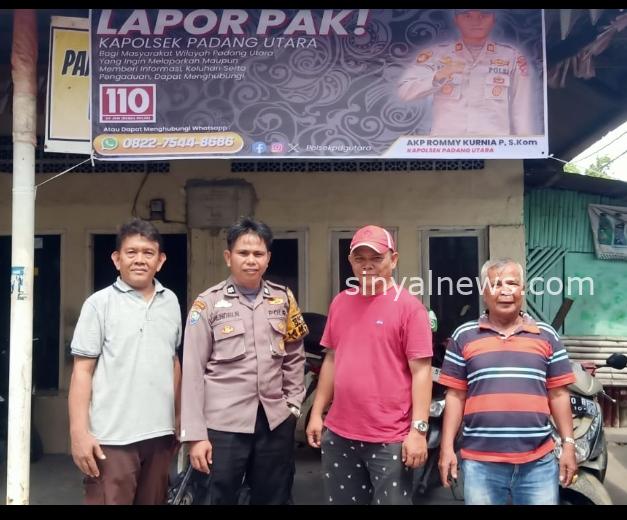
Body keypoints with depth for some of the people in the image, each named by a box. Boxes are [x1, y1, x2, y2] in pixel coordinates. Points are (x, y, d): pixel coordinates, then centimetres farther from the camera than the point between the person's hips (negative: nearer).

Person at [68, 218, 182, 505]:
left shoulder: (171, 302, 9)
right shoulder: (100, 303, -4)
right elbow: (82, 370, -6)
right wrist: (79, 432, -12)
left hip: (159, 433, 5)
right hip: (112, 436, -4)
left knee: (154, 501, 15)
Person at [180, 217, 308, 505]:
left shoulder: (283, 299, 6)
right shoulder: (208, 303, -4)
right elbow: (192, 372, -6)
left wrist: (293, 405, 7)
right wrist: (195, 434, -9)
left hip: (276, 421, 3)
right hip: (224, 424, -3)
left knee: (275, 499, 16)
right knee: (220, 498, 9)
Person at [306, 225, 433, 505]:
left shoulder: (409, 307, -9)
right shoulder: (340, 302, 8)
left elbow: (421, 371, -11)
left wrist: (418, 429, -15)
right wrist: (317, 413, 12)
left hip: (390, 440, -5)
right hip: (339, 435, 6)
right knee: (339, 500, 17)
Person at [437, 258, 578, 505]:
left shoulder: (547, 336, 8)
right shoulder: (463, 336, 4)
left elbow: (559, 395, 9)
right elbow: (455, 396, 4)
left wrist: (568, 444, 5)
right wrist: (447, 447, 0)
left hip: (539, 461, 1)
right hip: (480, 462, -1)